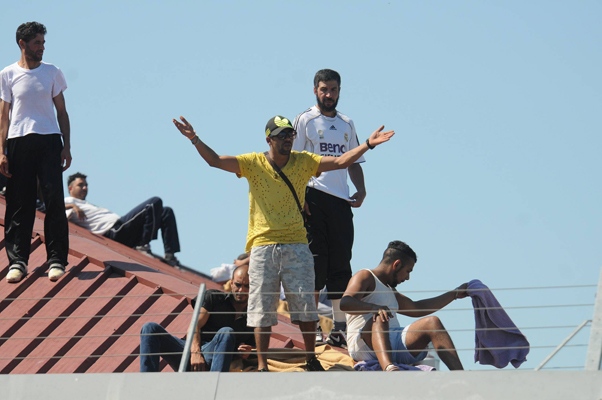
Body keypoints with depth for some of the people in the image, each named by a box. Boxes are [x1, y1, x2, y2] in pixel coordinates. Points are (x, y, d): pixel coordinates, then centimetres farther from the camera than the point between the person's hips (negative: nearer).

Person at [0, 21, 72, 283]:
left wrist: (66, 146, 4)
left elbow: (61, 111, 14)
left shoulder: (52, 73, 11)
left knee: (54, 200, -7)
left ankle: (56, 260, -5)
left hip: (49, 141, 1)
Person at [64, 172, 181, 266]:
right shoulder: (68, 201, 7)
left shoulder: (85, 204, 35)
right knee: (155, 202, -17)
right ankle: (144, 246, -18)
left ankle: (170, 255, -4)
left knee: (166, 212, 9)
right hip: (115, 230, -10)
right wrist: (71, 206, -26)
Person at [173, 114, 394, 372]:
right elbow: (215, 160, -7)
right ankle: (262, 366, 7)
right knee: (262, 310, 1)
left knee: (306, 306, 3)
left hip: (296, 245, 1)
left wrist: (368, 144, -11)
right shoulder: (253, 164, 0)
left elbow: (341, 162, 0)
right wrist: (195, 139, -22)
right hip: (263, 246, -1)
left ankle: (311, 359, 18)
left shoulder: (303, 162, 5)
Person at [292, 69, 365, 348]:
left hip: (341, 199, 5)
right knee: (314, 262, -6)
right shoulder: (305, 120, 2)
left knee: (341, 264, 5)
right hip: (314, 196, -5)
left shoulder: (347, 124, 20)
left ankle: (340, 328, 9)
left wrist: (361, 190, 6)